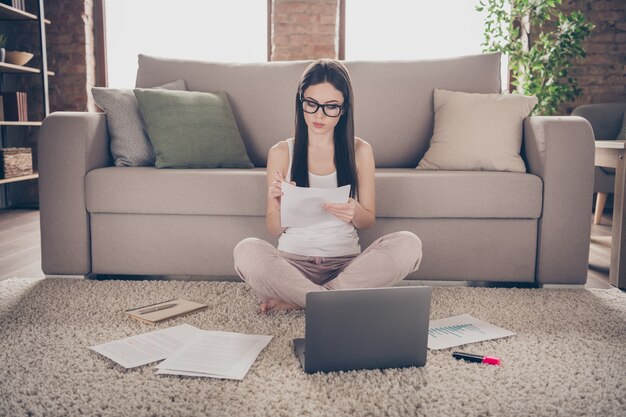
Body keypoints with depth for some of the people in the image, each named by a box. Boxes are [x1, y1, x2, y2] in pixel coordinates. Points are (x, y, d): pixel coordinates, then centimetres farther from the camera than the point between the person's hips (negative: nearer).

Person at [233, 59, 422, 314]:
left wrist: (354, 212, -17)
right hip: (293, 262, -2)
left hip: (346, 262, 2)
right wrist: (278, 205, -20)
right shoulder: (281, 153, 2)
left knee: (408, 244, -26)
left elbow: (368, 221, 7)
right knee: (247, 250, -31)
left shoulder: (360, 151, 4)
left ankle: (295, 299, -18)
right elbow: (274, 229, 3)